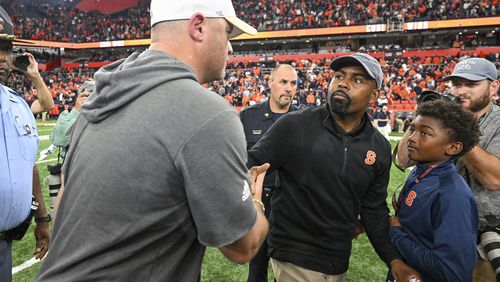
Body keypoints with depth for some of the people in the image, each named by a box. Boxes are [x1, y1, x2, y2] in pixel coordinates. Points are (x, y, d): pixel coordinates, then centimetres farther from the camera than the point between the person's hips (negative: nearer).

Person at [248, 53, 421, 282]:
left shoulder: (380, 148, -1)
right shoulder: (293, 125, -14)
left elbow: (374, 209, 6)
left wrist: (393, 259, -2)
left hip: (339, 263, 5)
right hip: (294, 259, -4)